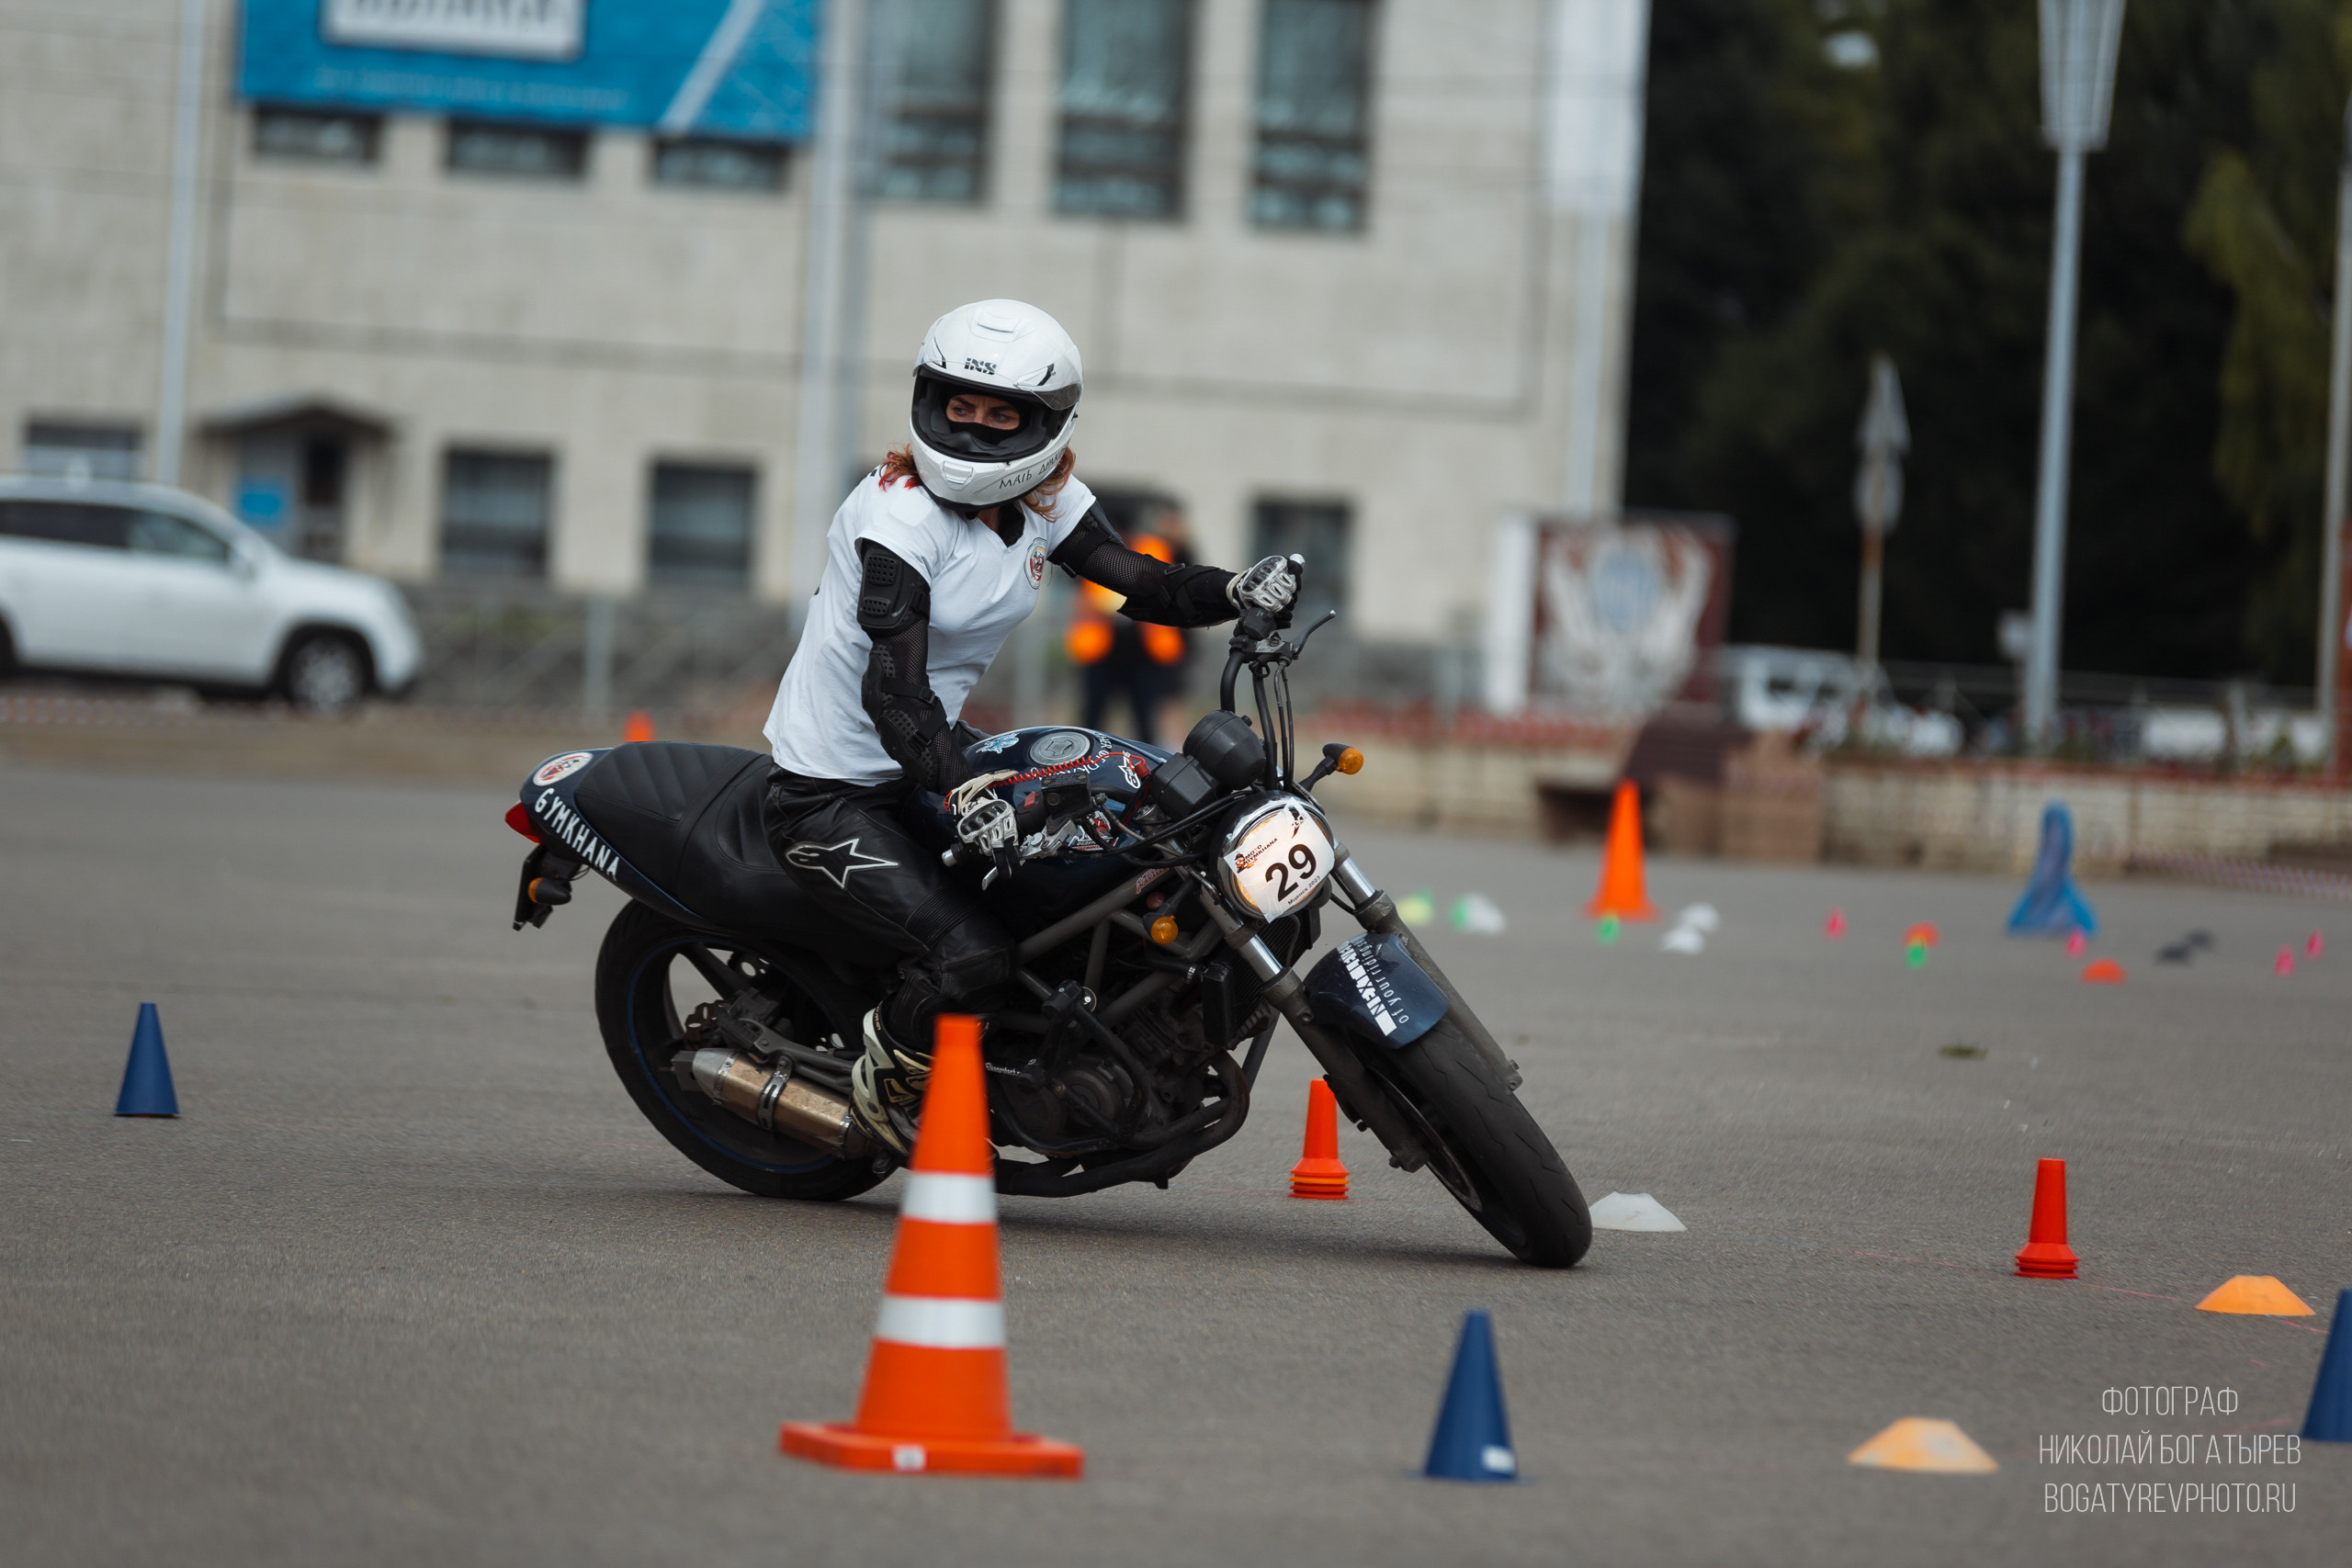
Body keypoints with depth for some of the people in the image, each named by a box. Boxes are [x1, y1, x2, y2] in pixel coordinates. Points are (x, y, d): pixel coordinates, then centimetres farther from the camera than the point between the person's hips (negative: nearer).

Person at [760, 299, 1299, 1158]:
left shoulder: (1045, 500, 0)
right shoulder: (899, 514, -24)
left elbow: (1138, 581, -4)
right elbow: (894, 687, -34)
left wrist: (1241, 590, -24)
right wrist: (960, 789, -50)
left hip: (921, 759, 8)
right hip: (828, 798, -8)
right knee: (971, 957, -24)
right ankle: (886, 1086, 5)